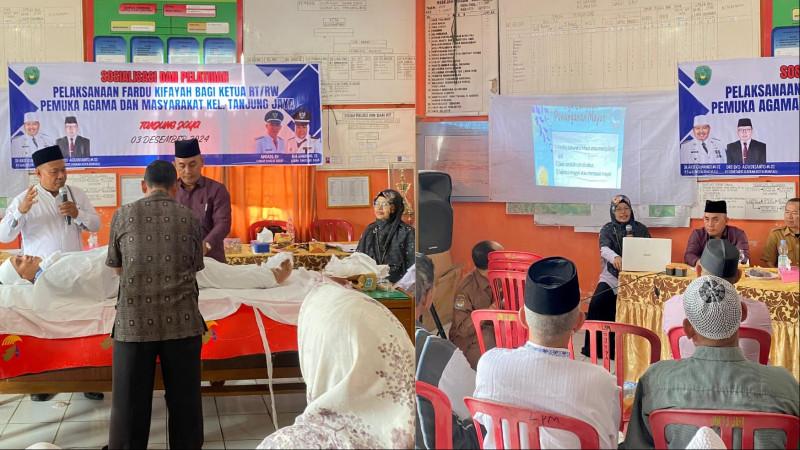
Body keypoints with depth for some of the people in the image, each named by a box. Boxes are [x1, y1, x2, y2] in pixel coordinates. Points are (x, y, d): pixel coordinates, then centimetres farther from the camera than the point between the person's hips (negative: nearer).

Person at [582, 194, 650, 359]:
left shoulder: (641, 229, 10)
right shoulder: (607, 229, 4)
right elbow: (604, 249, -15)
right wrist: (615, 257, -39)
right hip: (611, 276, 0)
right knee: (597, 303, -24)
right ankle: (595, 346, -11)